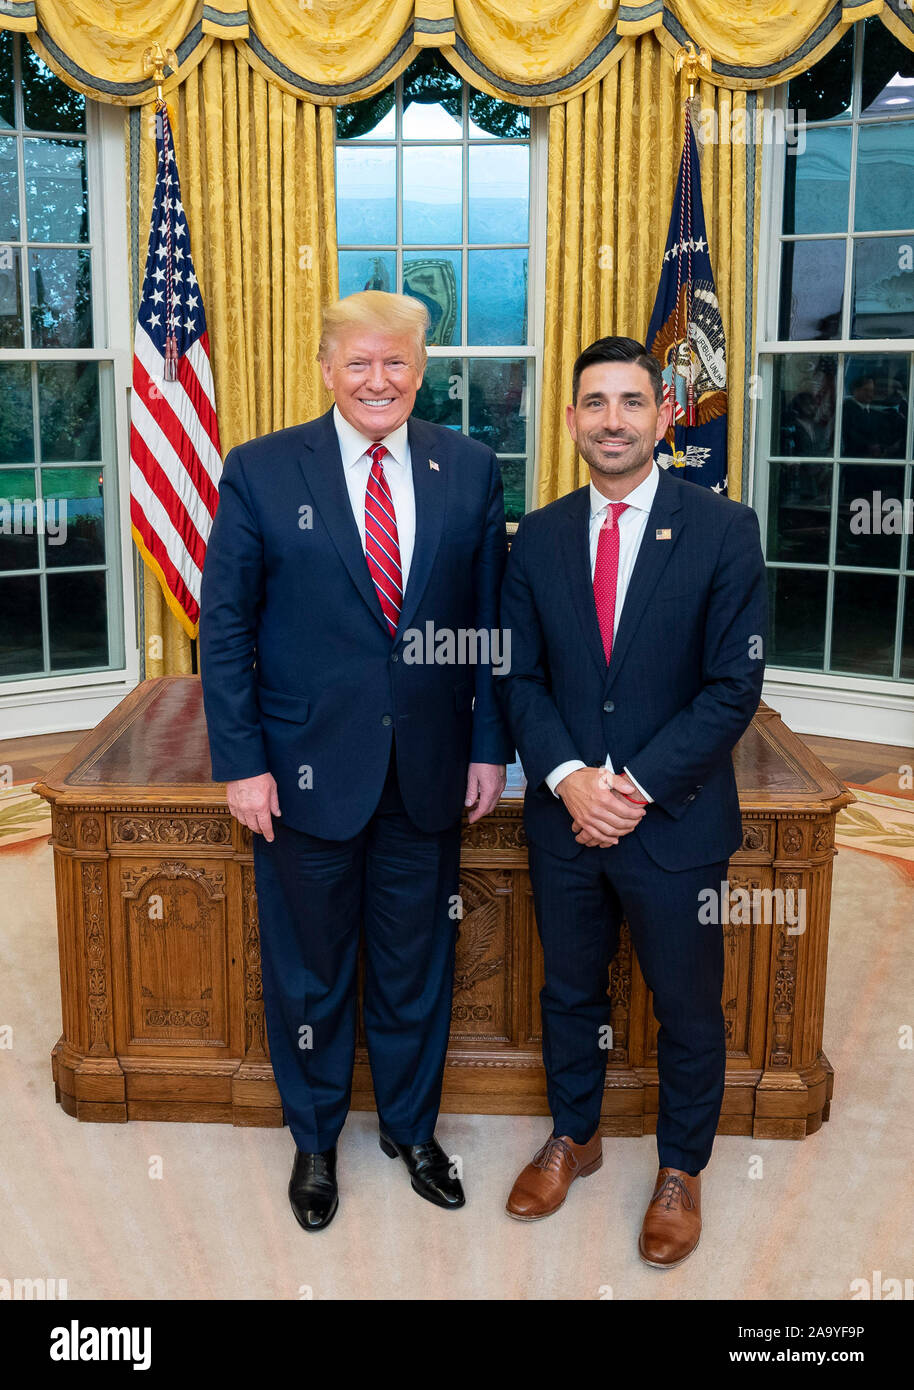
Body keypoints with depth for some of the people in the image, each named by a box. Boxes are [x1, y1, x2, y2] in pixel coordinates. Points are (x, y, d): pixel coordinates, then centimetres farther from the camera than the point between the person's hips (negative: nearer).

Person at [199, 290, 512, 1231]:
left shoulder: (469, 471, 1)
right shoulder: (260, 471, -5)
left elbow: (490, 618, 5)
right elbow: (225, 626, -4)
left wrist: (489, 745, 2)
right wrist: (240, 762, -9)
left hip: (428, 771, 2)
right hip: (307, 771, -1)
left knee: (417, 964, 16)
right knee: (308, 970, 14)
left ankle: (412, 1127, 40)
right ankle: (314, 1140, 37)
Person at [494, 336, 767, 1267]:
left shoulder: (722, 530, -8)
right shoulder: (538, 538, 3)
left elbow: (733, 686, -11)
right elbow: (519, 676, 2)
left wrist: (638, 785, -17)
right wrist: (567, 777, -13)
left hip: (677, 820, -3)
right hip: (565, 816, 3)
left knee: (687, 1007, 12)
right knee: (569, 989, 19)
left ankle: (680, 1170, 35)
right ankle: (573, 1137, 42)